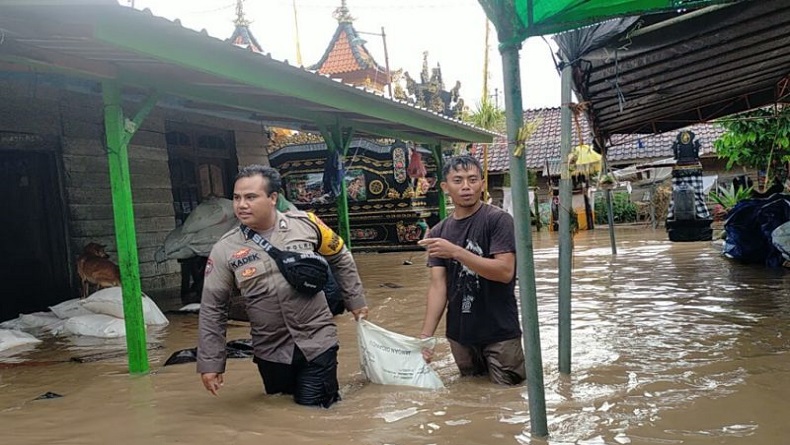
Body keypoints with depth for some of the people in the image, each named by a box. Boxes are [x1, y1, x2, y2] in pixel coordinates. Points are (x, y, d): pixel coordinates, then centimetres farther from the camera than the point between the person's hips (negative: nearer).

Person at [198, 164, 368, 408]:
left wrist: (356, 301, 11)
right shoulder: (225, 250, -7)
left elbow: (340, 259, 9)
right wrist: (210, 362, -2)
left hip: (317, 342, -1)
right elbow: (212, 309, -2)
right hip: (270, 352, 2)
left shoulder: (305, 223, -8)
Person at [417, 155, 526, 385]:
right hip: (460, 333, 5)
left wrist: (456, 251, -28)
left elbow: (505, 272, -21)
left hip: (499, 332, -4)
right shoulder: (438, 233, 3)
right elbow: (438, 285, -2)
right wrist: (426, 334, -12)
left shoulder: (498, 219, -11)